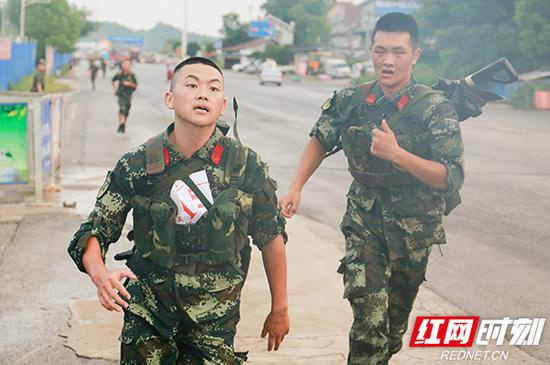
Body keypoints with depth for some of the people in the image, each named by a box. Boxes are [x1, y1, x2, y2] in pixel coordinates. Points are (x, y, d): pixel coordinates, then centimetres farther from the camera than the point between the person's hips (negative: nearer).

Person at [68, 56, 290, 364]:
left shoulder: (247, 166, -9)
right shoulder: (137, 166, -9)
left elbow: (271, 237, 2)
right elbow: (94, 232, -3)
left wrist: (280, 309, 9)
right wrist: (101, 275, -25)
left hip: (215, 324, 0)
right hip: (148, 317, 0)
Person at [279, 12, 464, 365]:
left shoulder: (436, 108, -14)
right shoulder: (352, 100, -4)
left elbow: (452, 177, -20)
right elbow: (321, 140, 12)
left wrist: (396, 154, -32)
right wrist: (295, 187, 0)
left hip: (413, 228, -1)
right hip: (364, 221, 1)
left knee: (397, 313, 16)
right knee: (368, 311, -13)